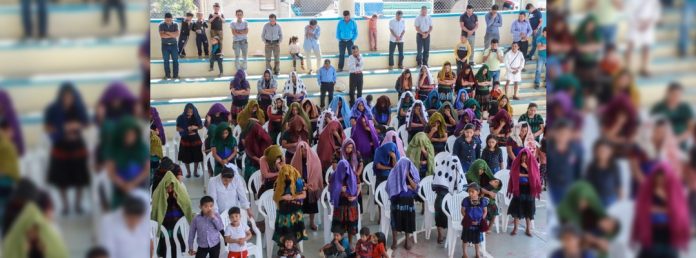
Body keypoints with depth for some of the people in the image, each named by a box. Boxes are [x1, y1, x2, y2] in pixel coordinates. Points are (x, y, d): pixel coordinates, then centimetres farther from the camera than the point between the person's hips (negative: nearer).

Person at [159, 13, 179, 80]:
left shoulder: (175, 24, -1)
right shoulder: (161, 25, -5)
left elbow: (177, 34, -13)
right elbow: (162, 35, -18)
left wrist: (167, 33, -17)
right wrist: (172, 35, -14)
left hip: (174, 45, 1)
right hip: (165, 45, -1)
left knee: (175, 60, -1)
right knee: (166, 61, 1)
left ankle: (176, 75, 4)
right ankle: (167, 75, 8)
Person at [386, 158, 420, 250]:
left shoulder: (412, 173, 0)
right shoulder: (395, 173, -7)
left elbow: (415, 187, -6)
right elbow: (393, 187, -10)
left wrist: (408, 176, -17)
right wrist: (408, 186, -12)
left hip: (409, 200, 2)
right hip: (397, 200, -2)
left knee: (408, 220, -1)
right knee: (396, 219, -8)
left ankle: (407, 240, 16)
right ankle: (394, 240, 5)